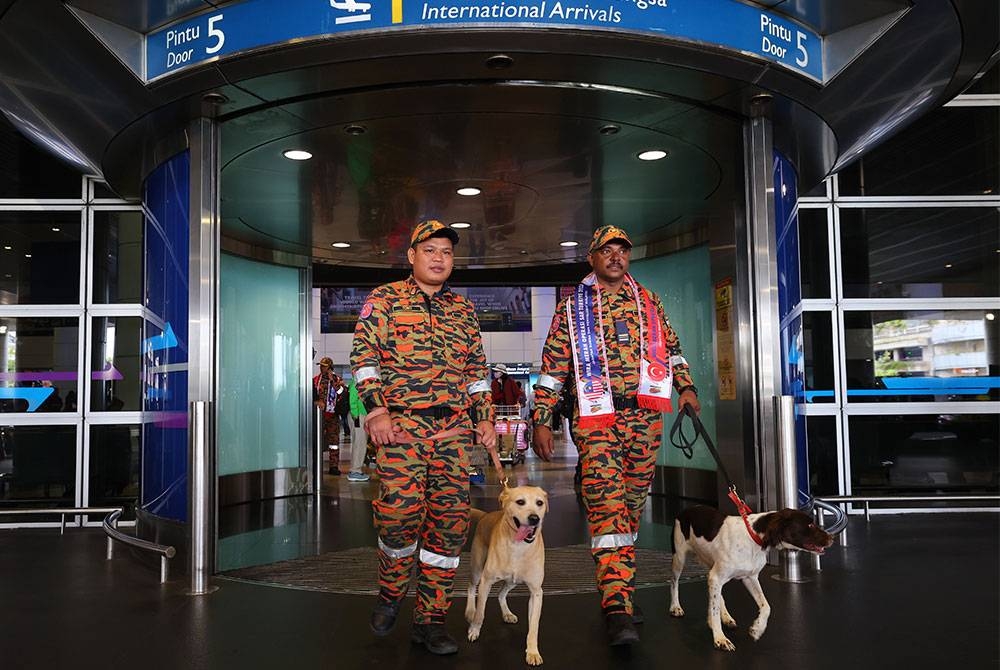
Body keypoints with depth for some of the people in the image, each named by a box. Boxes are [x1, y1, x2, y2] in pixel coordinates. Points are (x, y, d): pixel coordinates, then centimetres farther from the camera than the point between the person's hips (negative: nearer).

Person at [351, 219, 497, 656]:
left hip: (455, 427, 4)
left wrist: (484, 418, 13)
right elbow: (364, 357, -1)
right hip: (401, 423, -4)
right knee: (402, 509, -15)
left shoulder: (464, 309, 19)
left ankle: (430, 619, 12)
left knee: (450, 519, 0)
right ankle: (390, 592, 16)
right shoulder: (384, 299, 6)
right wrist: (377, 411, -11)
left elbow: (477, 368, 21)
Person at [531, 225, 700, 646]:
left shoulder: (647, 301, 15)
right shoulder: (571, 308, 5)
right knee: (607, 506, -14)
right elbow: (552, 367, 2)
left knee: (631, 506, 9)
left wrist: (685, 386, 6)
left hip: (645, 416, 4)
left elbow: (670, 347, 22)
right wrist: (542, 421, -3)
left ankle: (618, 593, 23)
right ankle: (618, 607, -17)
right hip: (596, 418, -4)